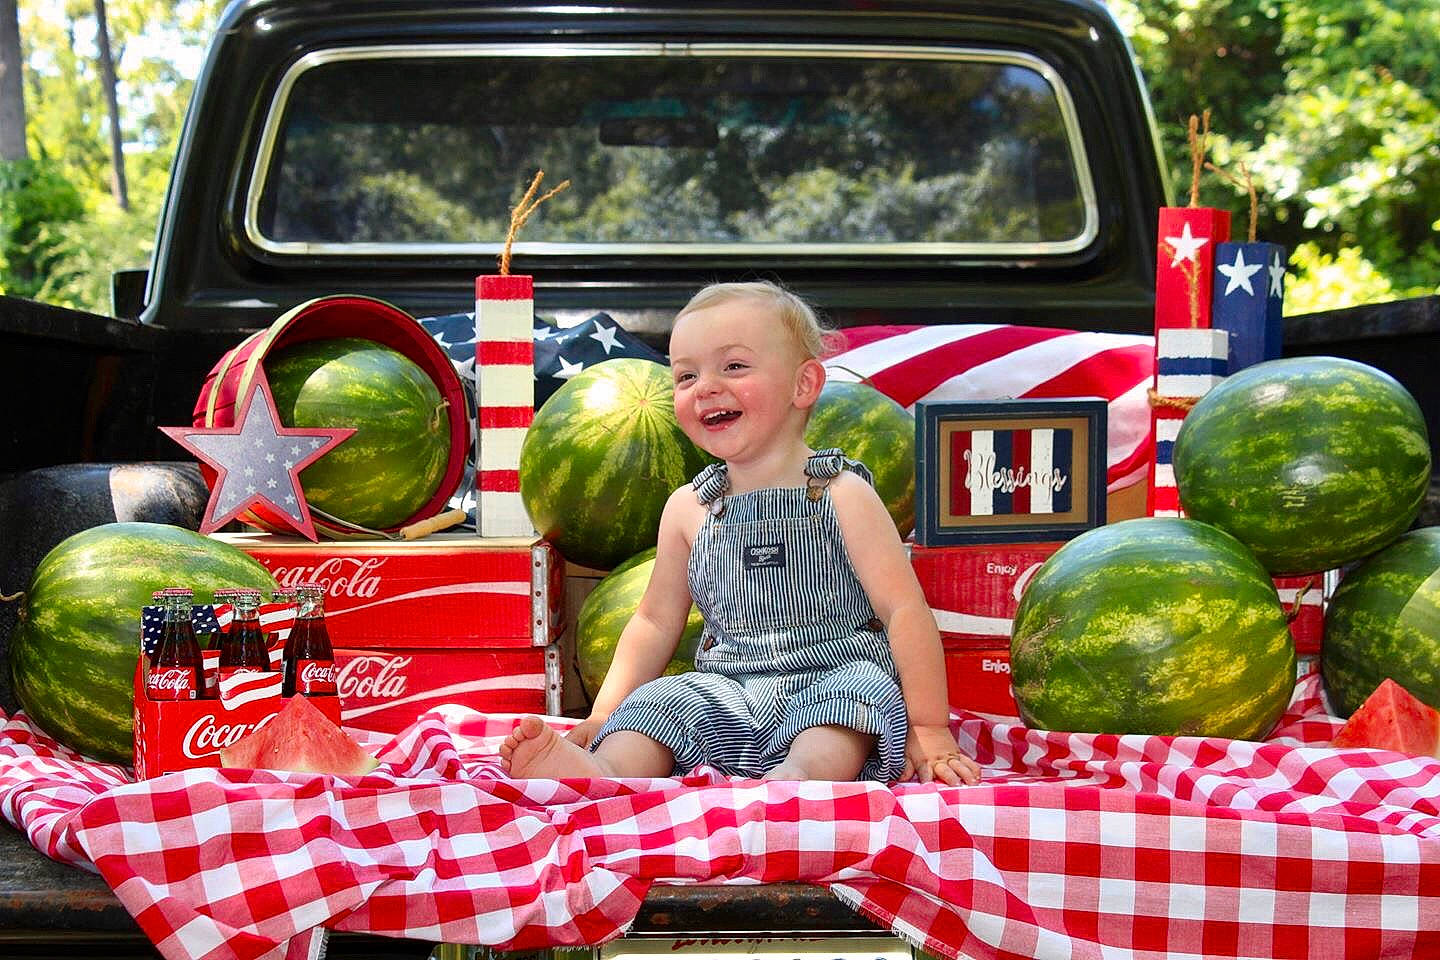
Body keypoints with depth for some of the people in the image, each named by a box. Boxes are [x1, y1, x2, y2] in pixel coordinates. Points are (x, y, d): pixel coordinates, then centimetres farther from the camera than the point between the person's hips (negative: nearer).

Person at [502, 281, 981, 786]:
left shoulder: (840, 495, -2)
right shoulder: (688, 508, 11)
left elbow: (904, 610, -6)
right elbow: (655, 622, 18)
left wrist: (928, 728, -12)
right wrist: (605, 715, 6)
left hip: (833, 679, -3)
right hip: (726, 695, 4)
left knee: (859, 689, -34)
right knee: (660, 701, -22)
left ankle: (804, 772, -60)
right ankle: (603, 769, -48)